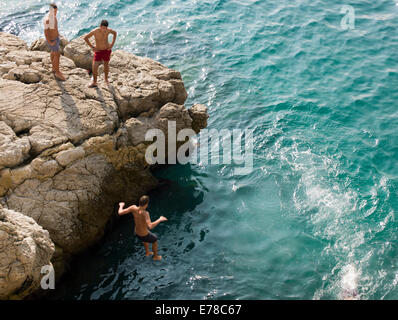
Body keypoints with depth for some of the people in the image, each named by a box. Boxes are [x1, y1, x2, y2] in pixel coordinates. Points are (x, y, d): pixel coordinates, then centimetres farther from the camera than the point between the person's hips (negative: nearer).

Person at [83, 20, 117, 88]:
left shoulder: (108, 30, -16)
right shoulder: (95, 31, -22)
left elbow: (115, 33, 8)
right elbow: (85, 38, -9)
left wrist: (112, 44, 1)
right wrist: (92, 47, -10)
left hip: (107, 50, 2)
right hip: (98, 51, -1)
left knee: (106, 65, 18)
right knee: (94, 67, -8)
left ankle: (106, 79, 41)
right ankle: (94, 82, 8)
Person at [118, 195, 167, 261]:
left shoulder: (133, 208, -25)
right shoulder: (145, 213, -40)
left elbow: (120, 213, -19)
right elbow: (150, 226, -52)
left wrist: (121, 205, 2)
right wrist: (160, 220, -38)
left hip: (137, 233, 5)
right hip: (144, 235, -5)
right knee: (155, 240, 28)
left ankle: (147, 252, 61)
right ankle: (156, 256, 49)